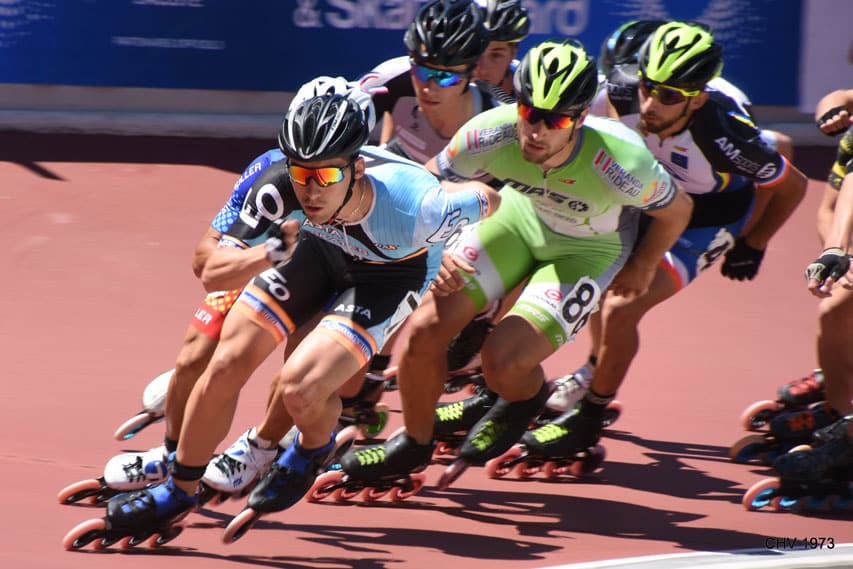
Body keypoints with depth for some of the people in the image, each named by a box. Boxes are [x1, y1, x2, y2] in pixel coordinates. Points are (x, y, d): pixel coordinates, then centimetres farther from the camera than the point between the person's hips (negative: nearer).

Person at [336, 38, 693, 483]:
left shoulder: (620, 162, -39)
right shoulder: (492, 133, -32)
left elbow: (676, 210, -16)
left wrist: (642, 268, 1)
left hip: (588, 249, -3)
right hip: (520, 215, 3)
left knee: (502, 362, -19)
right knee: (424, 331, -9)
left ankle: (525, 399, 20)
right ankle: (414, 444, 19)